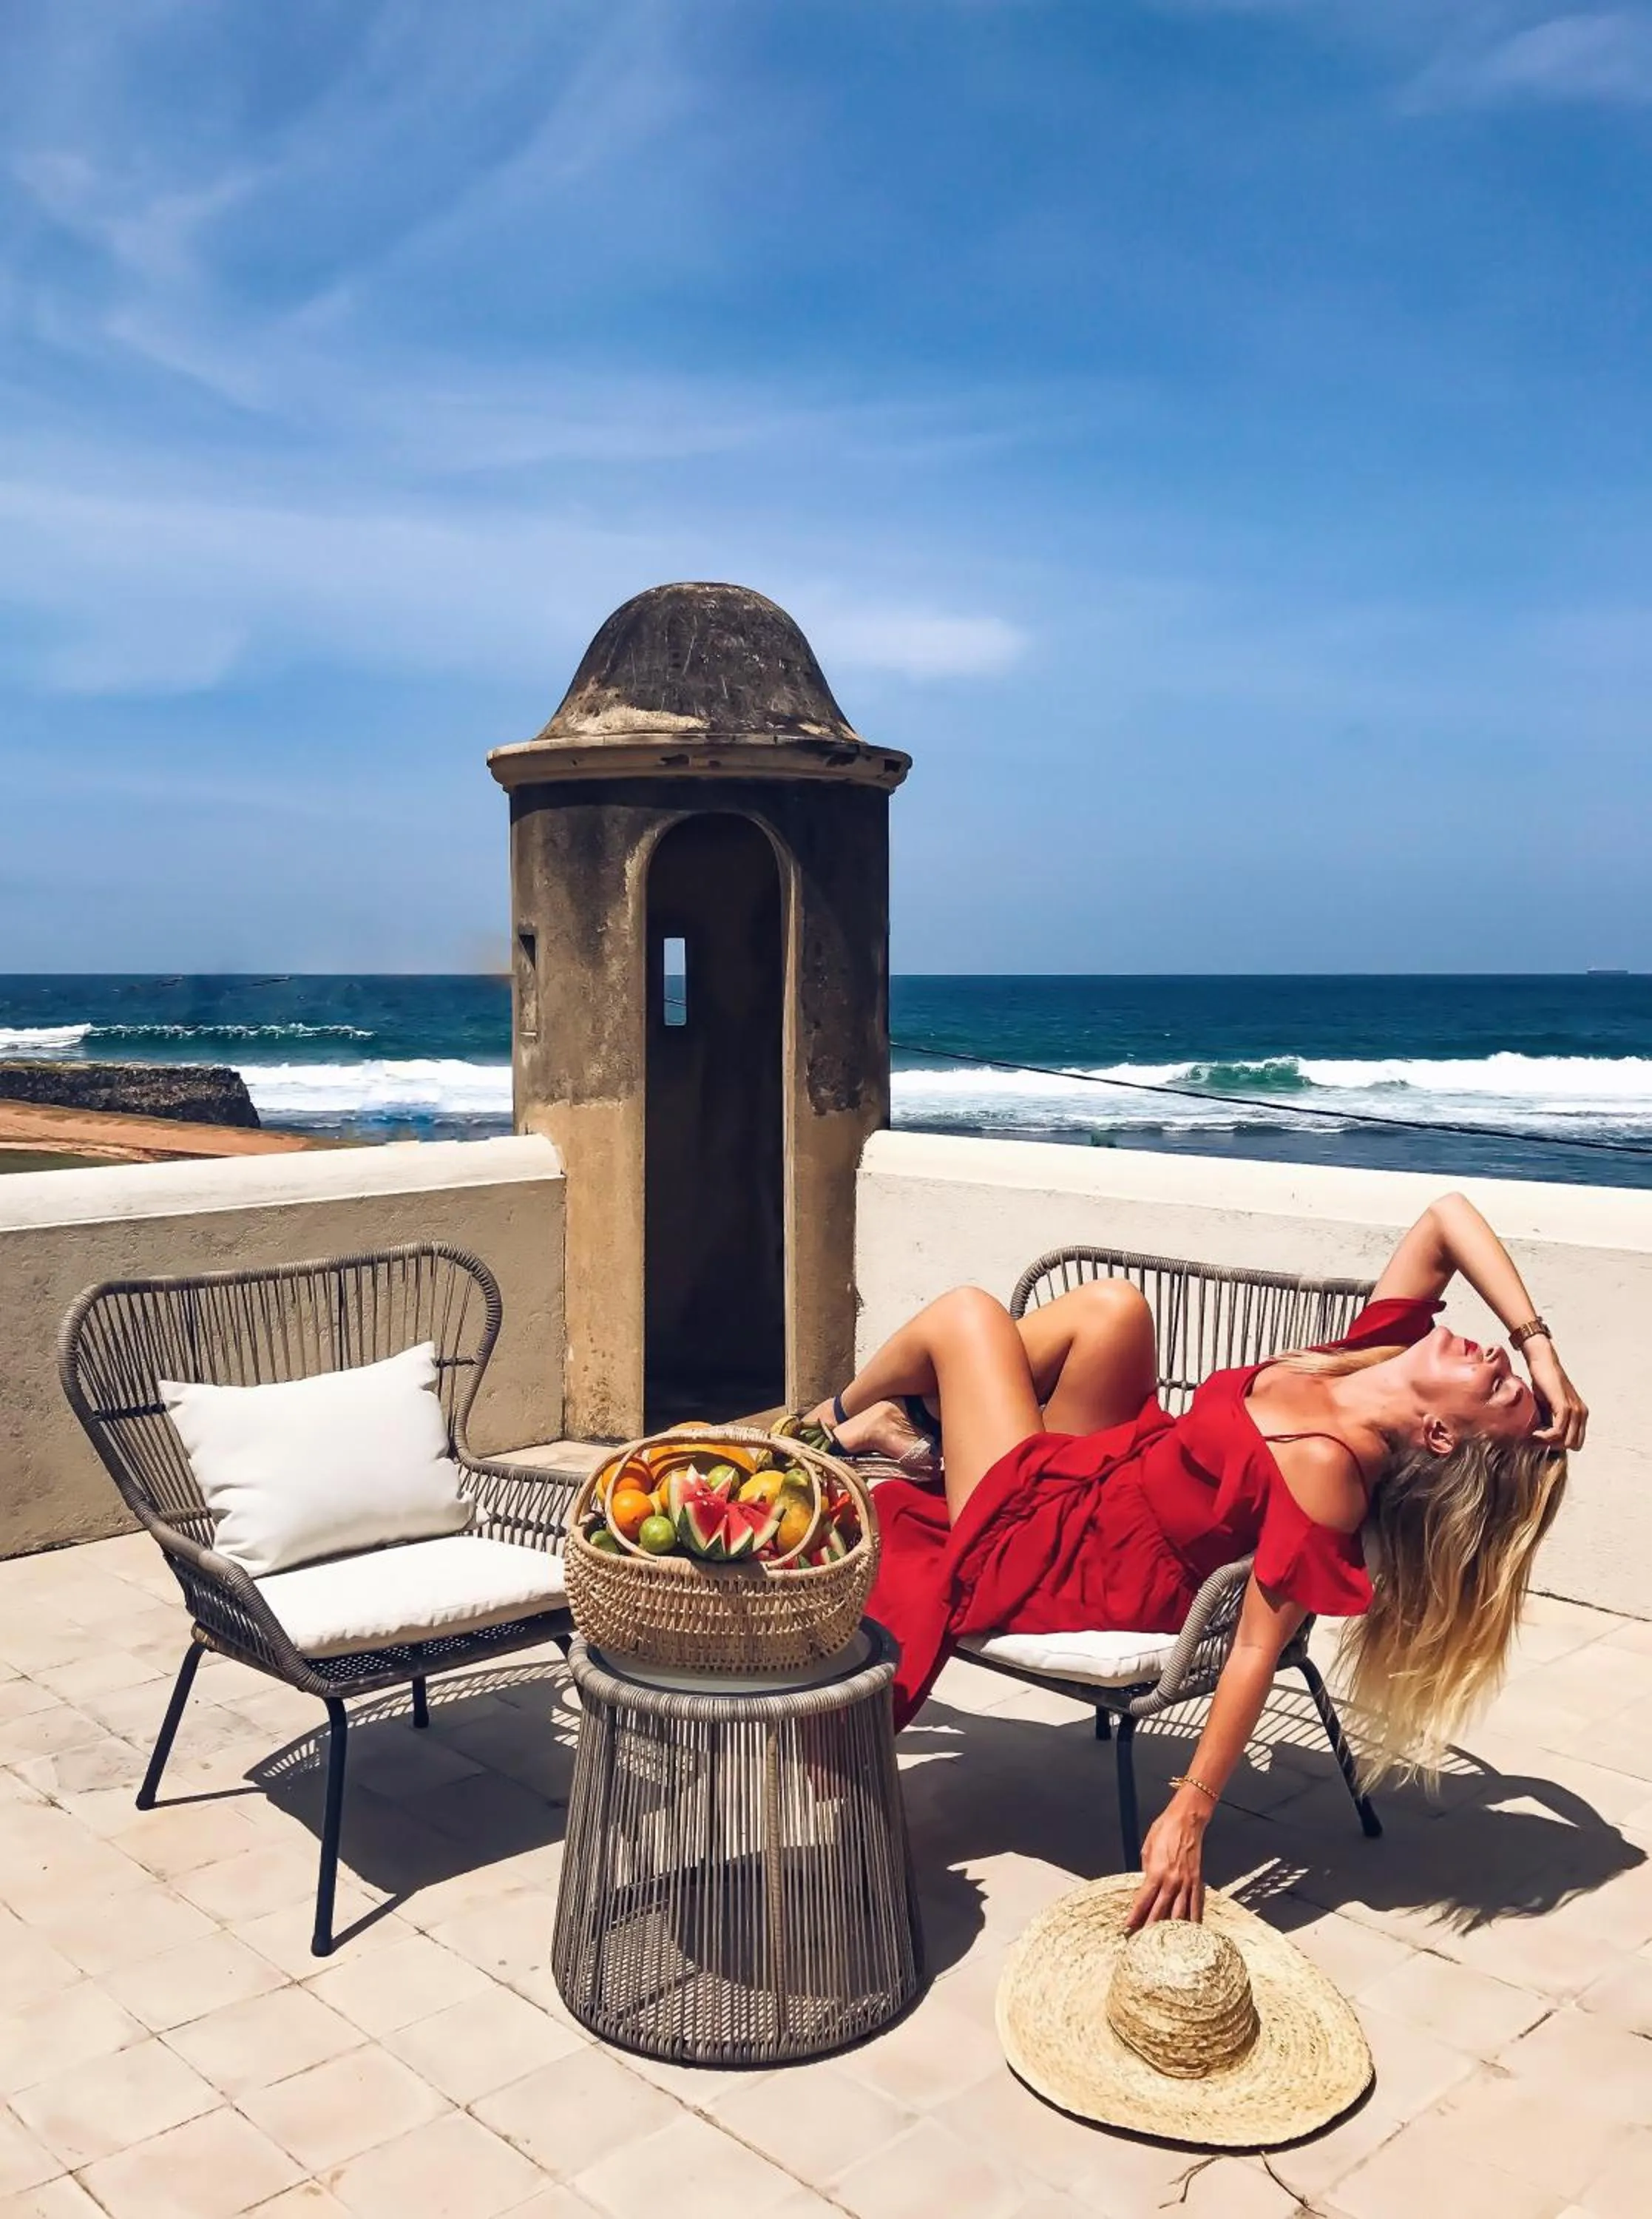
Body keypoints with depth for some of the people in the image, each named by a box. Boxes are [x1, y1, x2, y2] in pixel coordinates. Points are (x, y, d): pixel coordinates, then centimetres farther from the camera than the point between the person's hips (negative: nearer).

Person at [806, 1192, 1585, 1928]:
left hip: (1045, 1547, -7)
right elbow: (1447, 1216, -6)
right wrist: (1539, 1342, -15)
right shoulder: (1383, 1350, -12)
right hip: (1098, 1483, 7)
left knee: (967, 1315, -3)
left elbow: (1256, 1650, -31)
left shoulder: (1327, 1466, -32)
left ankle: (841, 1419, 32)